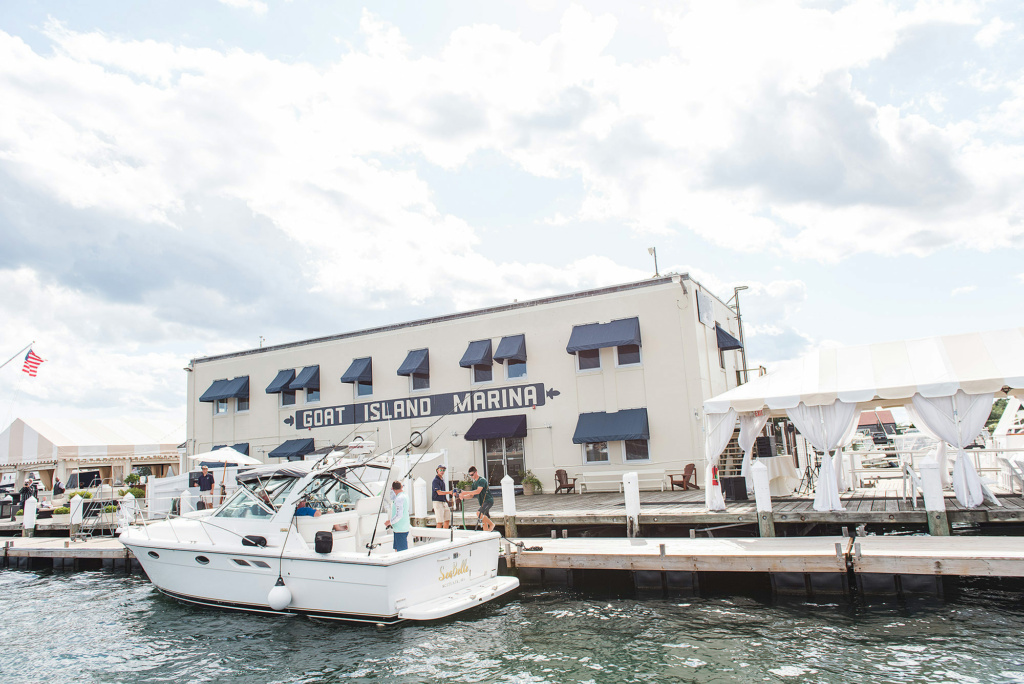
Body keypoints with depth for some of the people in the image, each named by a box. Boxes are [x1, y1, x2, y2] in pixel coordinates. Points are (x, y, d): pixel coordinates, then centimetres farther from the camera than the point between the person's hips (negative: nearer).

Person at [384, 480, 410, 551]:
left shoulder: (399, 498, -19)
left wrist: (389, 522, -13)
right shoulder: (405, 496, 11)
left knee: (402, 551, -5)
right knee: (397, 549, 17)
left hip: (400, 530, -10)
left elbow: (399, 515, -24)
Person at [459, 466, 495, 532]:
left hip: (488, 501, -9)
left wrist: (466, 492, -27)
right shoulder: (474, 483, 15)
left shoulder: (482, 480, -12)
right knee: (484, 521, 7)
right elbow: (471, 496, 15)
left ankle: (491, 524, -13)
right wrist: (463, 496, -4)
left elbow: (478, 491, -26)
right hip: (483, 502, 9)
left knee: (479, 513, -28)